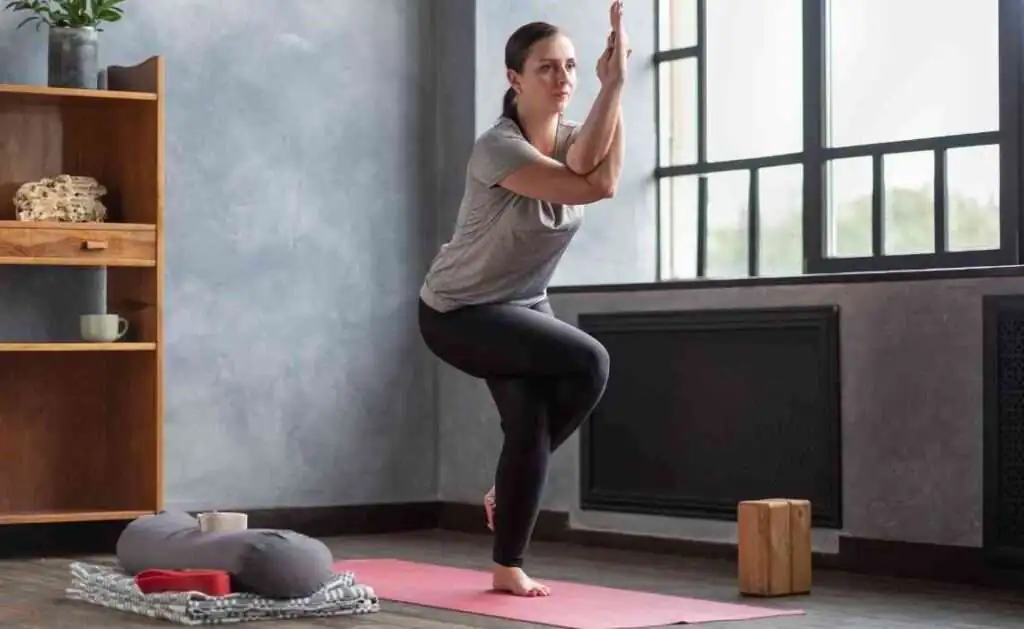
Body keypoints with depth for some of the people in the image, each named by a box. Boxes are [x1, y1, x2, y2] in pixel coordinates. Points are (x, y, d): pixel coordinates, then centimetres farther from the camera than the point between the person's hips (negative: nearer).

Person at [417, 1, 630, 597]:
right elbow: (589, 187, -36)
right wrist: (612, 86, -35)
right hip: (459, 312, -7)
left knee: (528, 428, -6)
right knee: (589, 362, -22)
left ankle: (508, 568, 13)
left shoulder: (572, 137, -3)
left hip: (524, 305, 7)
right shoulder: (498, 147, -25)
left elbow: (602, 176, -29)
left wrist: (614, 87, -35)